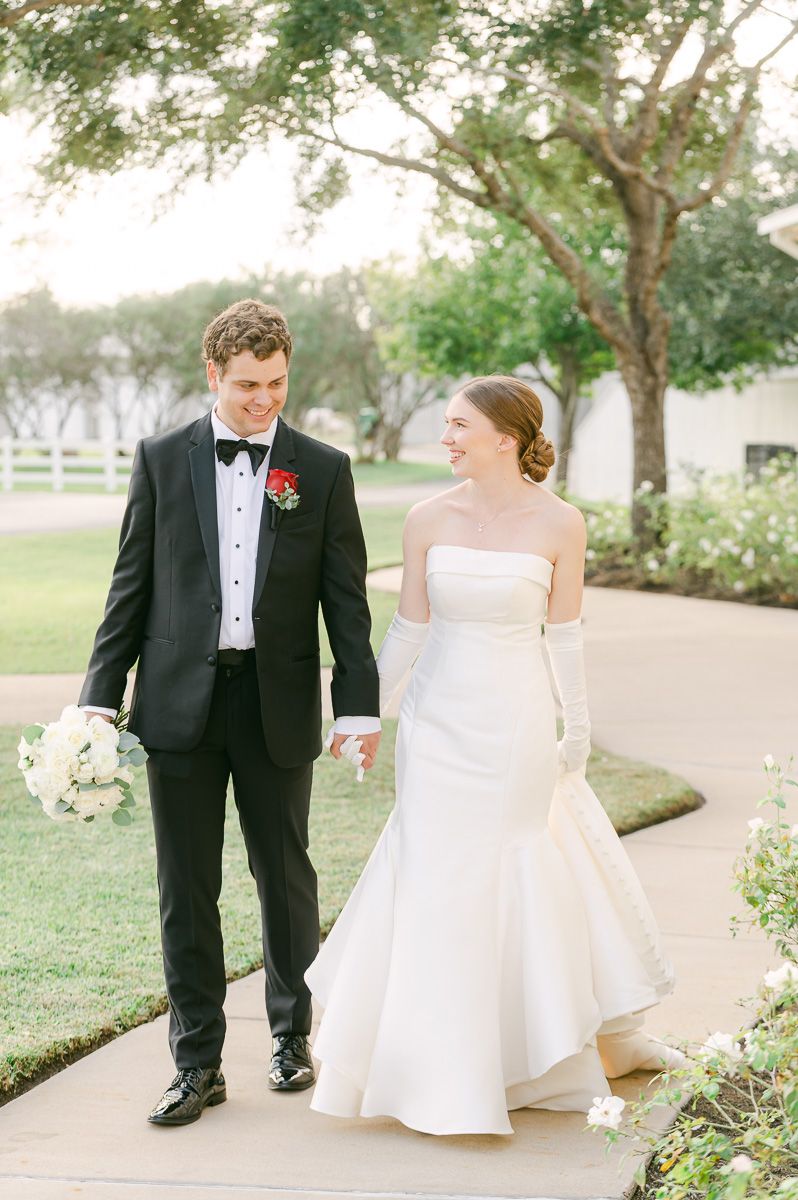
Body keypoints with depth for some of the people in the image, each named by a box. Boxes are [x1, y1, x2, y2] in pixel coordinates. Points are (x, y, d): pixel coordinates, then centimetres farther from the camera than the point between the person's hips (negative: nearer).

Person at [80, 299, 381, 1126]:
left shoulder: (322, 470, 2)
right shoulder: (163, 459, 4)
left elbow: (346, 599, 2)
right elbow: (131, 584, 5)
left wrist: (359, 705, -6)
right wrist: (102, 694, 0)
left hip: (278, 705, 0)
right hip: (181, 701, 0)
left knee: (286, 876, 10)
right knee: (187, 888, 3)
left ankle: (292, 1035, 29)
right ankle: (198, 1064, 12)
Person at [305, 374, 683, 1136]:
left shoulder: (559, 525, -7)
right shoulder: (428, 520, -2)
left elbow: (564, 637, -1)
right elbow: (408, 631, 4)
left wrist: (578, 730, 2)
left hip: (518, 725, -2)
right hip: (439, 724, 2)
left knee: (531, 878, 6)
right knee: (439, 881, 5)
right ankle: (444, 1067, 18)